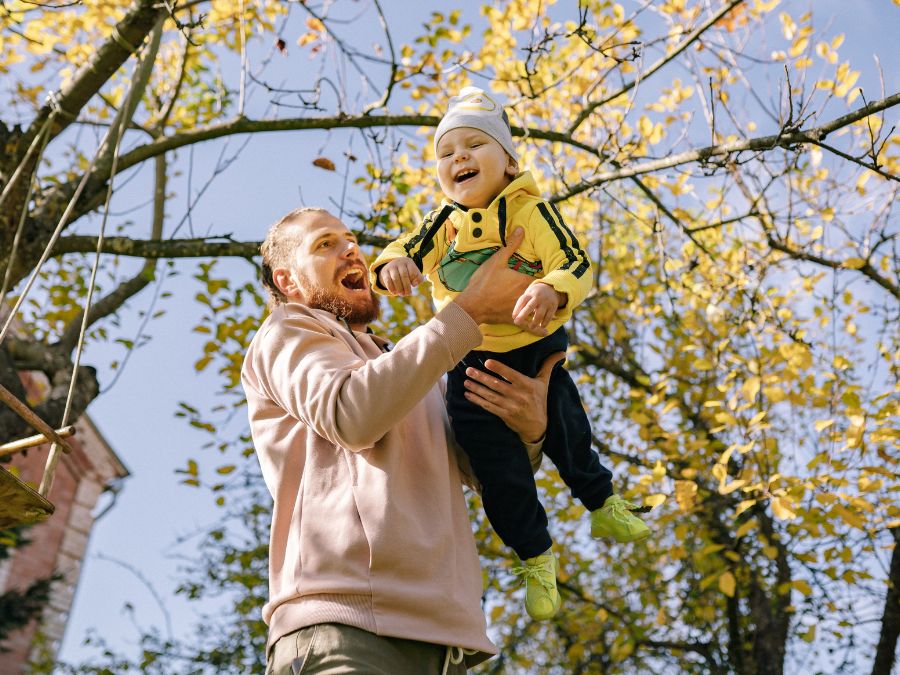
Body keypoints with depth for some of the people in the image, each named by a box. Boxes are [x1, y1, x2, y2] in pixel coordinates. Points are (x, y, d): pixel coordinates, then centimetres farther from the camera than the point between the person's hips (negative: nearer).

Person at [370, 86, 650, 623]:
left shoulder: (532, 212, -14)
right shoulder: (442, 225, -3)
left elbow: (575, 263, -24)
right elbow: (406, 252, -9)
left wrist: (551, 291, -47)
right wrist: (393, 265, -34)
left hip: (536, 350, -2)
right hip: (471, 362, 2)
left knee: (567, 433, 14)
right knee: (497, 464, 6)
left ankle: (603, 505, 47)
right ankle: (536, 556, 29)